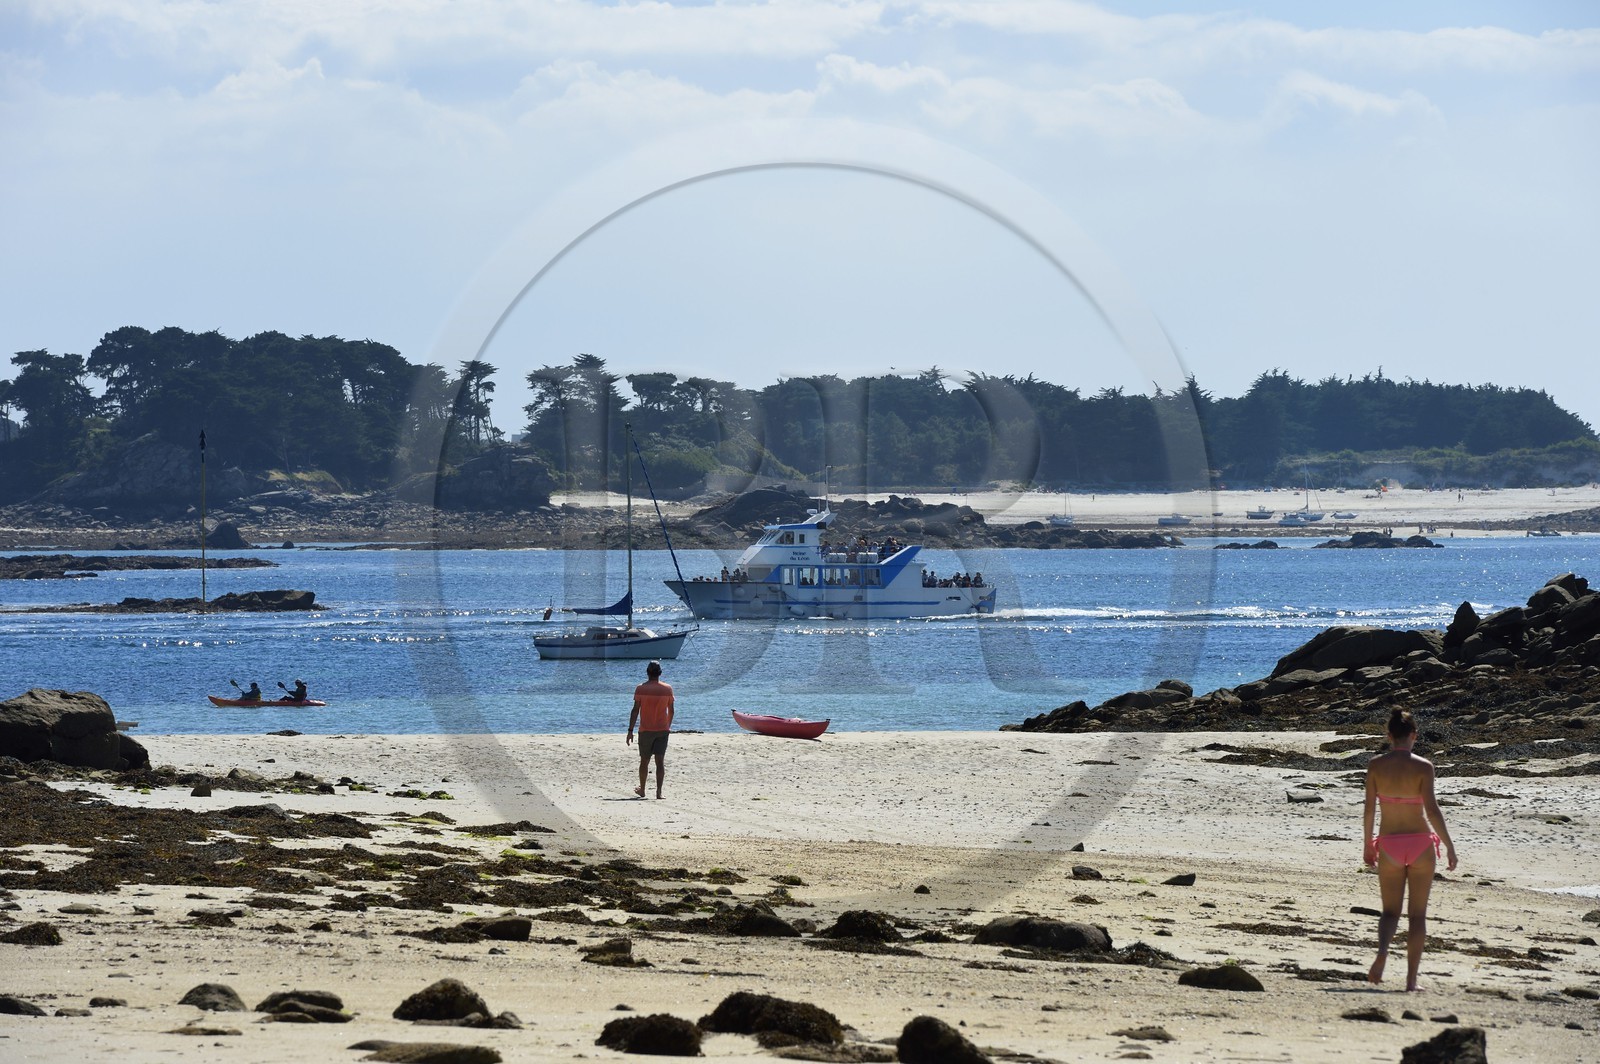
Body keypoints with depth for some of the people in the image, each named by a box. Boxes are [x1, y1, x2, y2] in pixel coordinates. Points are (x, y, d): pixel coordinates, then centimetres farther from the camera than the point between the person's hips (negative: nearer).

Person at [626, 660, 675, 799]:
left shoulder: (641, 689, -6)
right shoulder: (667, 689, 0)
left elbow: (635, 710, -9)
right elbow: (671, 710, 9)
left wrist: (630, 730, -5)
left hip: (646, 730, -1)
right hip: (663, 730, 1)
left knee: (644, 761, 13)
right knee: (660, 761, -1)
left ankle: (642, 789, 25)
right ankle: (659, 792, -10)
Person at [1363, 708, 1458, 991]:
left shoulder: (1375, 765, -4)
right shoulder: (1422, 766, -10)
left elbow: (1369, 808, -1)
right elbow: (1432, 810, -14)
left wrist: (1367, 844, 11)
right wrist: (1449, 846, -6)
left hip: (1389, 844, 1)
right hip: (1420, 843, -1)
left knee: (1390, 911, 13)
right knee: (1418, 914, 10)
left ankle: (1382, 950, -19)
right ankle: (1411, 980, 9)